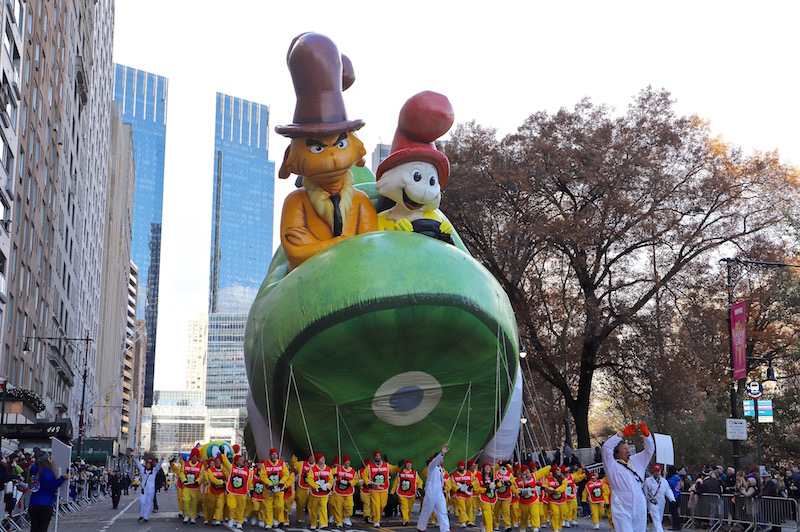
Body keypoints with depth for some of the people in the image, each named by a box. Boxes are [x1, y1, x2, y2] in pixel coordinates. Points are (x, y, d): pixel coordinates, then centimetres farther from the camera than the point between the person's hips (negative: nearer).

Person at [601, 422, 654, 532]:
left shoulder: (636, 461, 18)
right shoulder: (612, 465, 3)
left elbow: (650, 449, 17)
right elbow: (606, 447, -10)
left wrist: (646, 434, 0)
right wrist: (623, 434, -8)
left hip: (639, 507, 5)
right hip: (622, 508, -5)